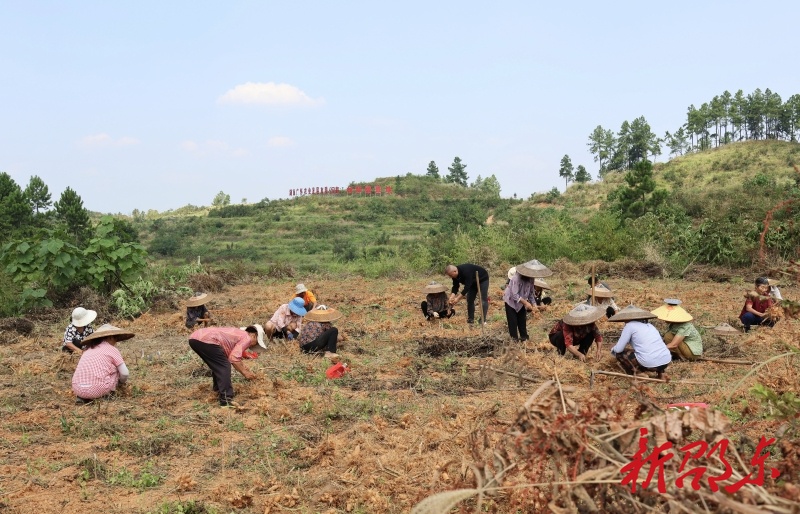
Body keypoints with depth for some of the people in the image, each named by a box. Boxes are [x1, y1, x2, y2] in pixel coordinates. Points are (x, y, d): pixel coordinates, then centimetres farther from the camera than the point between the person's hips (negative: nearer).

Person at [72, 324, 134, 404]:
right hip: (96, 389, -5)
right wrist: (121, 382, 28)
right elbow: (125, 373, 6)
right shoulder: (112, 349, 6)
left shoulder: (88, 349, 22)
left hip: (77, 389, 5)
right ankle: (107, 393, 8)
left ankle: (82, 397, 13)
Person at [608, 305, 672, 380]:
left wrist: (612, 350, 26)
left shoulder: (630, 325, 3)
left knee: (619, 354, 12)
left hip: (650, 364, -6)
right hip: (667, 362, 7)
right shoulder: (650, 325, 22)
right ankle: (660, 372, 18)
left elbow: (618, 349, 3)